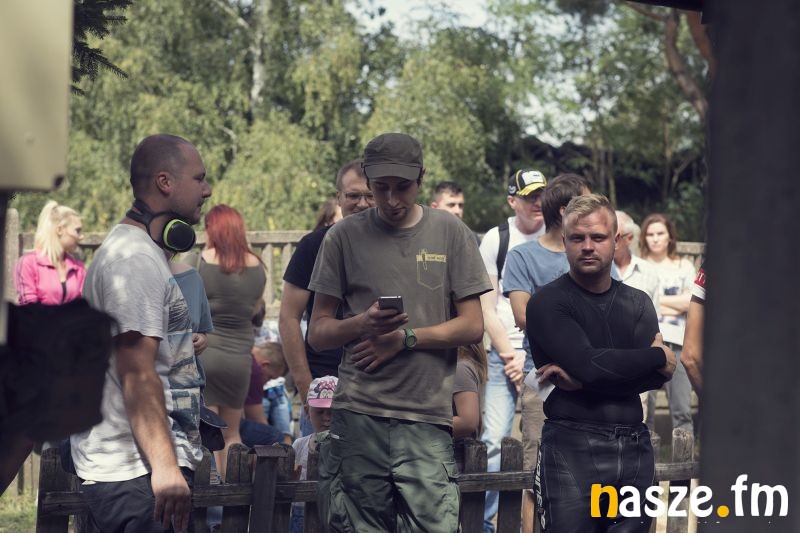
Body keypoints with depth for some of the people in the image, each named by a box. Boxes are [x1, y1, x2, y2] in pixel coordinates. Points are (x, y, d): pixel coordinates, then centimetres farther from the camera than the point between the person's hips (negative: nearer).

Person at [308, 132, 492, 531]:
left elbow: (472, 326, 6)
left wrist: (406, 338, -7)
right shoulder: (345, 237, 8)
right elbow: (317, 334, 8)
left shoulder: (450, 233, 8)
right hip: (358, 419, 0)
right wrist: (362, 324, -13)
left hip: (427, 421, 0)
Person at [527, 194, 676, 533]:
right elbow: (589, 362, -16)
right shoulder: (549, 303, -1)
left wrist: (582, 380, -13)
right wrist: (657, 355, -2)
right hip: (572, 446, -5)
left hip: (635, 450, 5)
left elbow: (659, 376, -1)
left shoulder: (637, 304, 14)